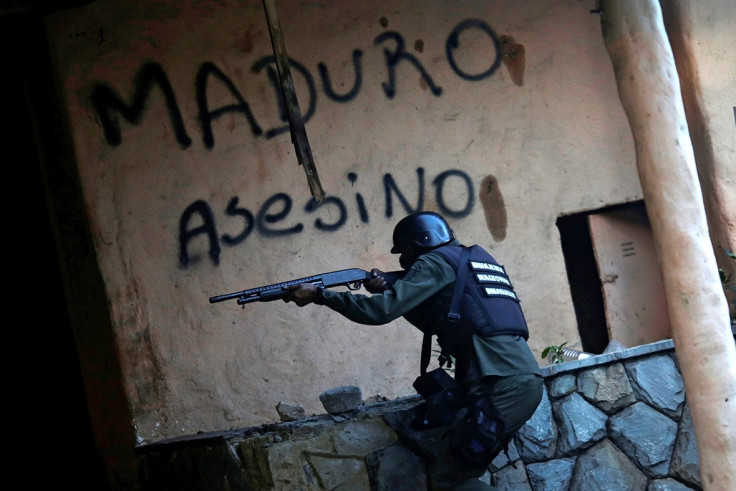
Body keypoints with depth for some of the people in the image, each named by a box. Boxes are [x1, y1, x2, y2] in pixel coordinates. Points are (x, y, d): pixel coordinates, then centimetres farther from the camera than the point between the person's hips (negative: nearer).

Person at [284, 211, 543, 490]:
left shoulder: (438, 261, 1)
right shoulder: (474, 260, 28)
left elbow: (382, 311, -7)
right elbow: (437, 323, 31)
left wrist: (319, 294, 1)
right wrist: (389, 290, 22)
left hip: (502, 384, -9)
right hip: (526, 379, 9)